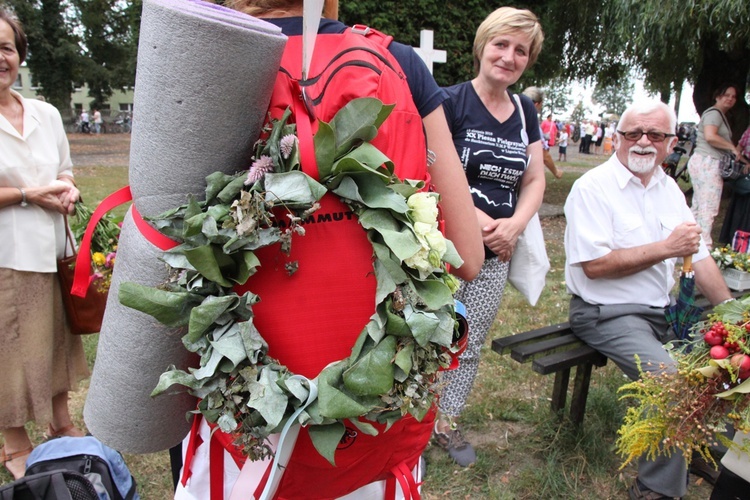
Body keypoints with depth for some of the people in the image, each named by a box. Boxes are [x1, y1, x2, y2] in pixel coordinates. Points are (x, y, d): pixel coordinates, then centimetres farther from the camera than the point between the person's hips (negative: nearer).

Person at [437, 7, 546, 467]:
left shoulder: (525, 111, 12)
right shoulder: (451, 101, -7)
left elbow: (535, 181, 12)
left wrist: (513, 225, -6)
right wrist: (478, 221, -18)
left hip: (497, 252, 6)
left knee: (472, 343, 14)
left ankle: (447, 421, 33)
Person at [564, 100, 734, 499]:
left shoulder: (669, 189, 11)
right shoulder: (593, 188, -12)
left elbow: (699, 257, 13)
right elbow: (594, 265, -20)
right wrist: (666, 248, -18)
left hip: (663, 311, 8)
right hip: (607, 315, -8)